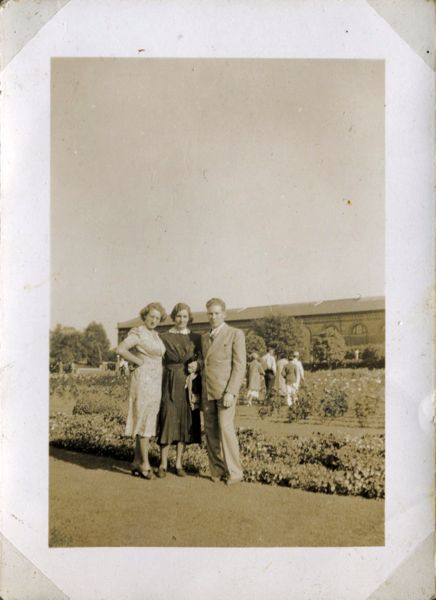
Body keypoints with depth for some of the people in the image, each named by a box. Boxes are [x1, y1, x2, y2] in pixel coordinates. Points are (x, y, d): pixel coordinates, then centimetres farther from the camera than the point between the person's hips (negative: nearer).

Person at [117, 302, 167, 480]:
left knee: (147, 423, 9)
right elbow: (120, 350, -24)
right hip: (143, 381, -9)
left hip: (154, 383, 9)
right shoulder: (138, 332, -11)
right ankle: (145, 464, 3)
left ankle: (137, 464, 14)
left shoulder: (154, 335, 16)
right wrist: (139, 362, -16)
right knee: (144, 422, -5)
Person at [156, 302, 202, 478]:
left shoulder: (196, 338, 9)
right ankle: (163, 464, 2)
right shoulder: (164, 337, 4)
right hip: (171, 383, -2)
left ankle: (179, 463, 12)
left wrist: (197, 364, -7)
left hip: (189, 385, 2)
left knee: (185, 423, 3)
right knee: (168, 420, -7)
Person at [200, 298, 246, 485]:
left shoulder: (235, 334, -1)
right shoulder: (205, 338, 17)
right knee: (210, 432, 4)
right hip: (207, 392, 6)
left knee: (226, 429, -13)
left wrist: (230, 392, -16)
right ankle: (217, 471, 12)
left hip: (225, 390, -6)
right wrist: (201, 392, 9)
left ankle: (234, 472, -2)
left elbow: (240, 365, -8)